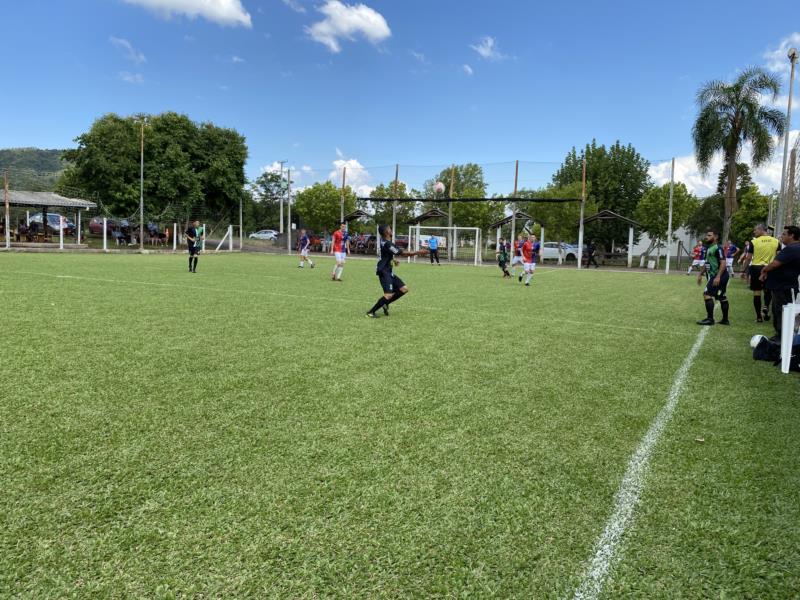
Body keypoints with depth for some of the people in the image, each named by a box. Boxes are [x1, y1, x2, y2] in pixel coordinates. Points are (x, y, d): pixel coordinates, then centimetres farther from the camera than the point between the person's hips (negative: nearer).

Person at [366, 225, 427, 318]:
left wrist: (393, 258, 24)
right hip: (384, 272, -10)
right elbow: (403, 253, -17)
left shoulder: (384, 241, 10)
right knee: (389, 295, -20)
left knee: (404, 289, 6)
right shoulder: (387, 244, -19)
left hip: (389, 272, 10)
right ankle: (371, 312, -9)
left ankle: (385, 304, 15)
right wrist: (418, 252, -11)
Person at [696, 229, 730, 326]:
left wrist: (718, 277, -29)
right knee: (722, 297, 15)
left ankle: (710, 319, -12)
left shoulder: (717, 248, -15)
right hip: (713, 275, 10)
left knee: (707, 294, -14)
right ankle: (725, 319, 23)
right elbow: (707, 264, 25)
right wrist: (700, 274, 23)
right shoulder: (709, 248, 15)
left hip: (719, 276, -10)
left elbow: (723, 263, -22)